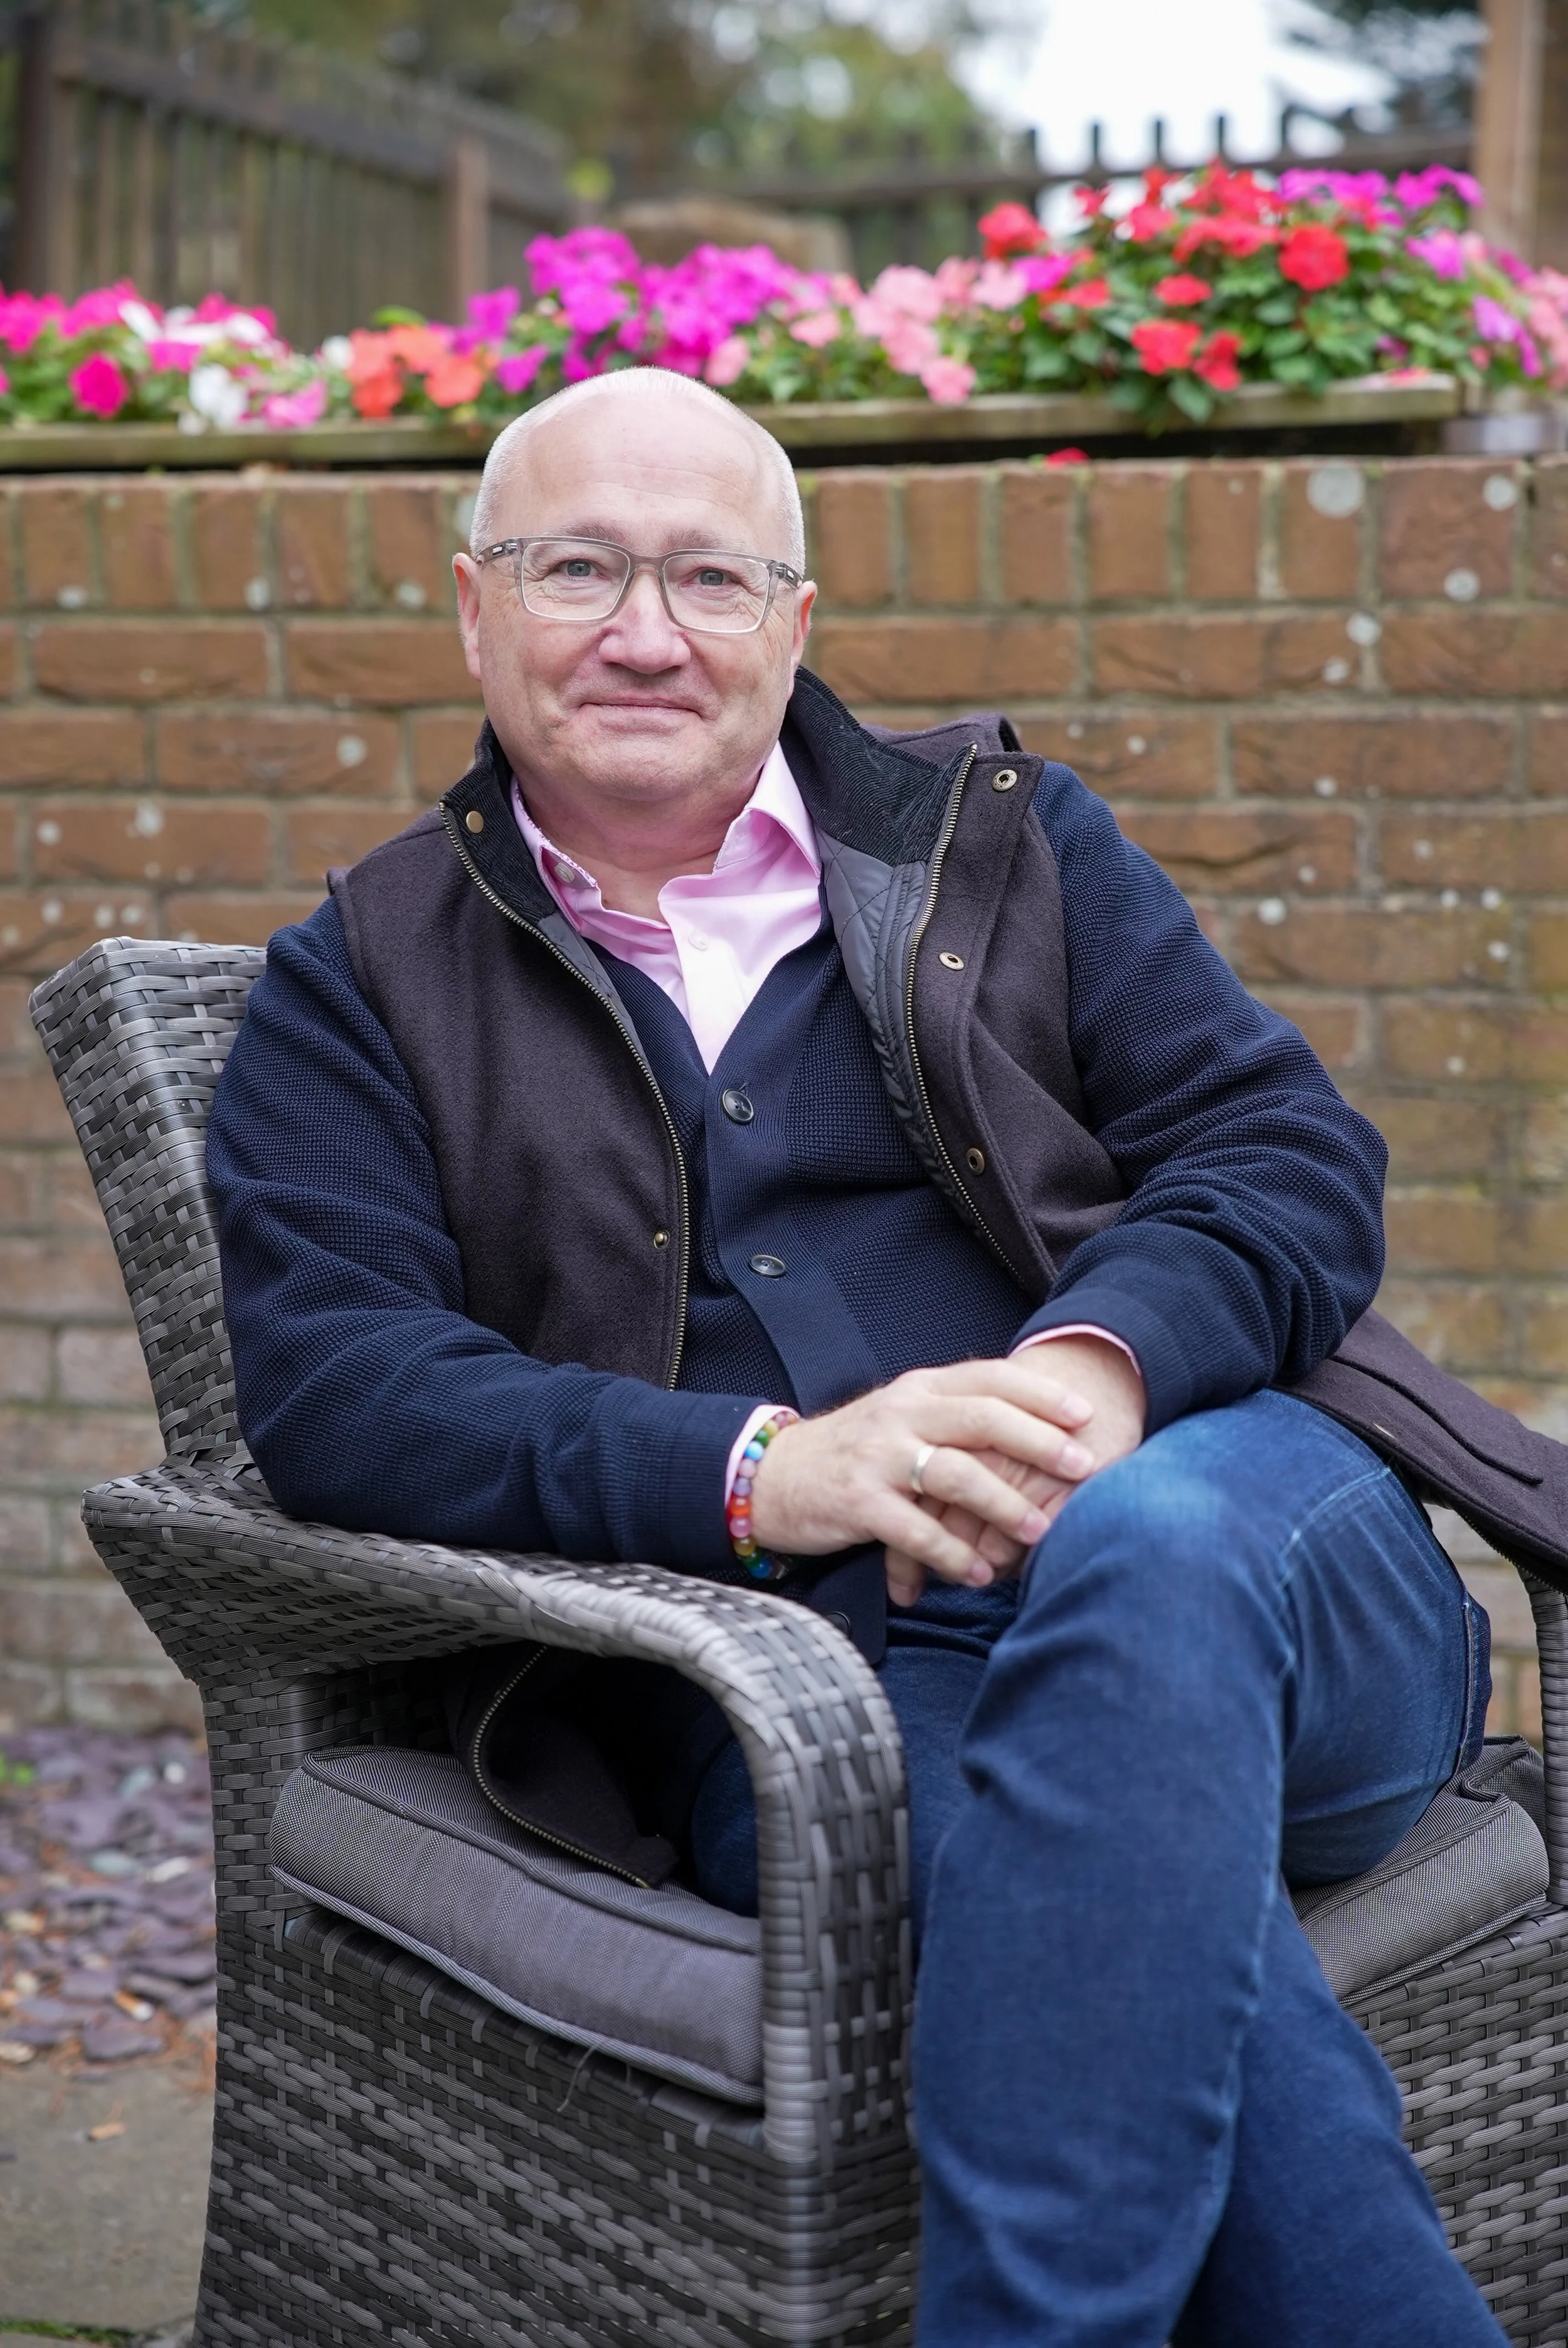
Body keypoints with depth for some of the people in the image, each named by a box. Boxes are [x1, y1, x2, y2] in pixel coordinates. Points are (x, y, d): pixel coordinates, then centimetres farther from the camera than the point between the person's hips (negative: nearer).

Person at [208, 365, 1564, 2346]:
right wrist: (762, 1470, -18)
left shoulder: (1001, 833, 20)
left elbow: (1289, 1146, 9)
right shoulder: (361, 985, 15)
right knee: (1140, 1848, -36)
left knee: (1145, 1550, -36)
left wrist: (1104, 1358, -15)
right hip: (793, 1651, -1)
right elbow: (329, 1384, -1)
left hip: (1234, 1524, 2)